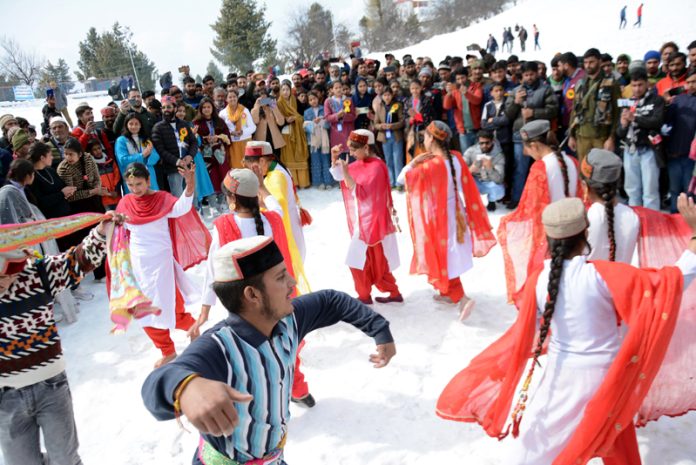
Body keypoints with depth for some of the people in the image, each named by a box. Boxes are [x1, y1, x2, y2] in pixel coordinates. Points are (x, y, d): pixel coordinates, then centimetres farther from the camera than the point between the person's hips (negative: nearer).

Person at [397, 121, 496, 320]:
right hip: (455, 213, 7)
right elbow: (466, 187, 6)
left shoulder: (429, 165, -24)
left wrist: (414, 162, -15)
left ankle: (462, 298, -3)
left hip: (438, 216, -7)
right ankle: (447, 293, 37)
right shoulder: (456, 157, -4)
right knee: (449, 256, 22)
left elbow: (402, 179, -17)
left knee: (442, 259, 4)